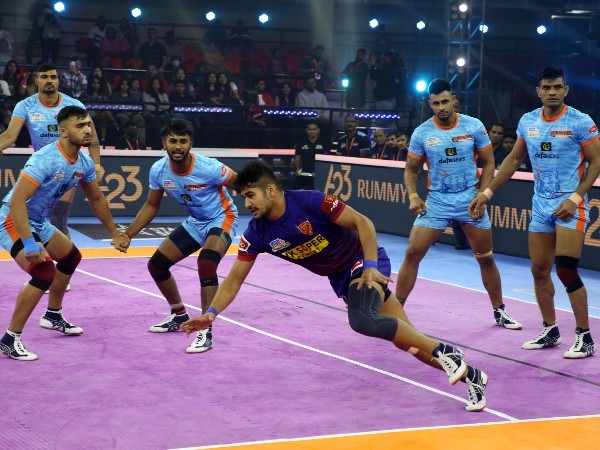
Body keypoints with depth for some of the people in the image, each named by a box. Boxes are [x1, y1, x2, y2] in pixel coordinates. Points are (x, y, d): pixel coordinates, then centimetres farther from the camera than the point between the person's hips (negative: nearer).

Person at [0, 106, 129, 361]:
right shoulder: (46, 159, -29)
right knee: (45, 272, -25)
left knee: (71, 257, 24)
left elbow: (97, 200, 15)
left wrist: (115, 234, 19)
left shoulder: (84, 163, -2)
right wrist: (28, 243, -41)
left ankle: (53, 315, 44)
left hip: (40, 223, 10)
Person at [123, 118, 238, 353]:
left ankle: (206, 331, -24)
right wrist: (128, 234, -6)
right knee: (156, 264, 5)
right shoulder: (158, 170, -14)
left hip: (221, 219, -6)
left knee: (206, 264, -32)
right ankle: (179, 315, 29)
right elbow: (151, 206, 2)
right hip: (195, 222, 7)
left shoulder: (208, 168, -30)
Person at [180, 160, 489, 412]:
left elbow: (362, 223, -20)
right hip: (340, 277, 5)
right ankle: (468, 374, 11)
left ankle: (445, 352, -21)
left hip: (364, 261, -5)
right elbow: (234, 279, -4)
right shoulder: (257, 233, -10)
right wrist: (211, 314, -17)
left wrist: (370, 266, -29)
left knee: (362, 320, -33)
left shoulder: (311, 202, -26)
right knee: (404, 340, -2)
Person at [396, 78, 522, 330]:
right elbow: (411, 169, 5)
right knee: (412, 254, -10)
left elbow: (488, 163, 2)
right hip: (436, 202, 0)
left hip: (470, 201, 0)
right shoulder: (421, 133, -4)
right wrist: (413, 196, -13)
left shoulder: (474, 126, -5)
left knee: (486, 258, 8)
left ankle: (499, 312, 25)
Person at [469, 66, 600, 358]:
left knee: (566, 271, -12)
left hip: (570, 206, -6)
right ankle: (550, 331, 22)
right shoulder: (527, 122, 5)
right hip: (540, 206, 6)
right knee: (539, 271, 7)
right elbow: (514, 159, 16)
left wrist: (575, 197, -18)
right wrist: (487, 193, 12)